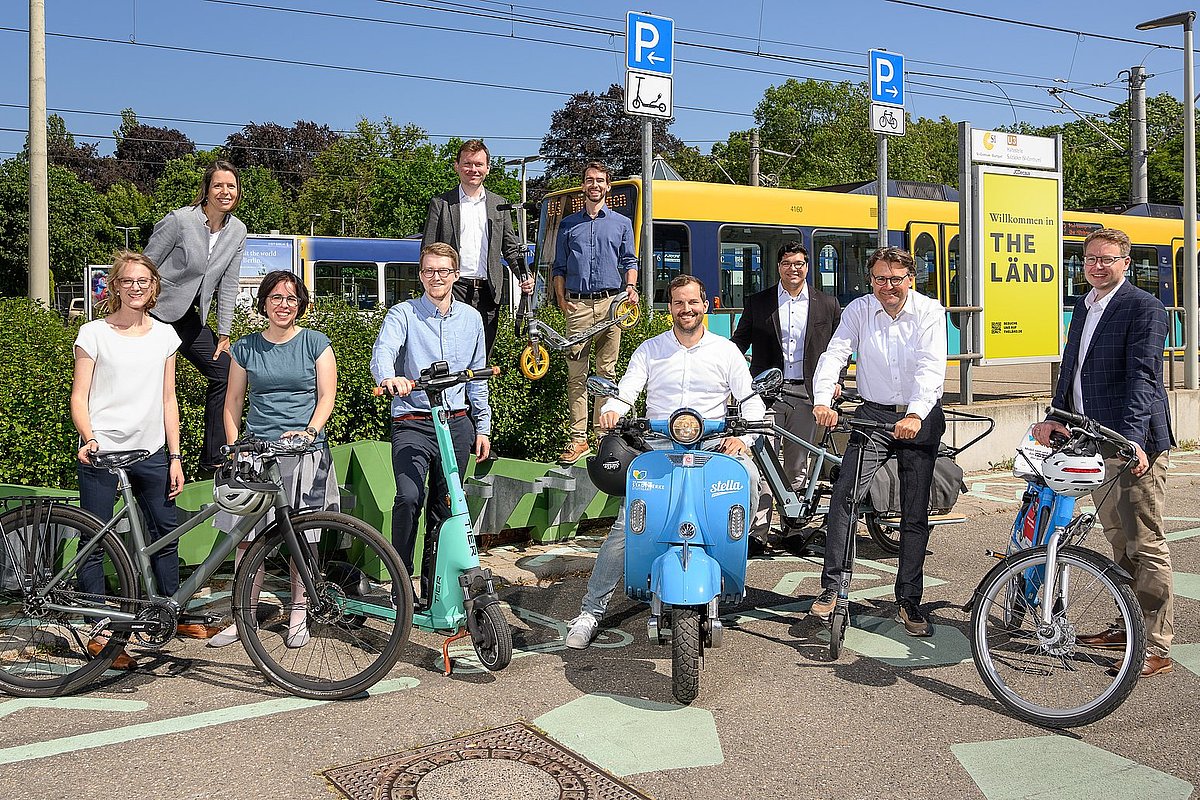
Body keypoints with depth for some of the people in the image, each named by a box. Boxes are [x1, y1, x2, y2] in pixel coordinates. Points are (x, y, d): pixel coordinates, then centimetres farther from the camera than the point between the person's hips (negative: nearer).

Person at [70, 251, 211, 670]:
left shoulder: (164, 335, 8)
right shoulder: (94, 333, -2)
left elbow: (167, 399, 10)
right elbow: (79, 396, -4)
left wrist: (174, 456, 7)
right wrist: (89, 439, -21)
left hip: (150, 451, 4)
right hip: (102, 451, -3)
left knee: (165, 532, 11)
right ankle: (99, 633, 10)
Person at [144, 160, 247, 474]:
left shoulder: (237, 231, 2)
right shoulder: (179, 220, -17)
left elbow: (228, 285, 6)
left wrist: (223, 334, 4)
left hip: (189, 318, 7)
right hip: (153, 314, -6)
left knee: (225, 371, 1)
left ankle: (213, 459, 9)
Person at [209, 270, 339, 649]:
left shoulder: (315, 343, 5)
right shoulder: (246, 348, 10)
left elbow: (326, 396, 1)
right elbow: (233, 400, 14)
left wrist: (309, 431, -15)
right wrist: (232, 448, 5)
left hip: (304, 452, -2)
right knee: (247, 537, -3)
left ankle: (298, 614, 16)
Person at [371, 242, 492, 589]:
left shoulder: (471, 318, 11)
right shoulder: (403, 314, -2)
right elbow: (383, 351, -21)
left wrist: (483, 428, 14)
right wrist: (388, 378, -44)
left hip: (457, 424, 4)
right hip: (412, 424, -4)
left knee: (445, 507, 10)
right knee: (409, 497, -23)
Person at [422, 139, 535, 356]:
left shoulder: (499, 204, 15)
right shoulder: (441, 204, 5)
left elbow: (511, 248, 16)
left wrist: (524, 276, -1)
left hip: (488, 292, 3)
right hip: (454, 290, -3)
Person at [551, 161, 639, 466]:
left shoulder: (622, 223, 17)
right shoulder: (568, 224, 18)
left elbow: (629, 261, 15)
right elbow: (559, 266, 17)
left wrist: (631, 287, -5)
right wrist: (561, 297, 1)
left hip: (611, 303, 0)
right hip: (577, 304, 0)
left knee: (607, 371, 0)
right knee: (576, 374, -4)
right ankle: (578, 438, -3)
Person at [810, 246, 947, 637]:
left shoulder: (930, 311, -7)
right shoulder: (859, 310, -2)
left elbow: (931, 367, -19)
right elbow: (834, 354, -15)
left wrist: (915, 415, -35)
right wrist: (822, 400, -33)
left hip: (920, 418, -1)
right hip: (873, 414, 1)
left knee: (916, 513, 4)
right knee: (844, 495, -14)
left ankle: (909, 601, 14)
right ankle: (830, 586, -4)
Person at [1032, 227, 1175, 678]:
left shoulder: (1144, 307, -9)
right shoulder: (1084, 306, 16)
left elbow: (1143, 378, -19)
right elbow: (1071, 367, 18)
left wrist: (1132, 438, -28)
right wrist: (1056, 417, 5)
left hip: (1133, 444, -8)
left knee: (1146, 547, -5)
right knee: (1118, 542, 17)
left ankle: (1157, 648, 1)